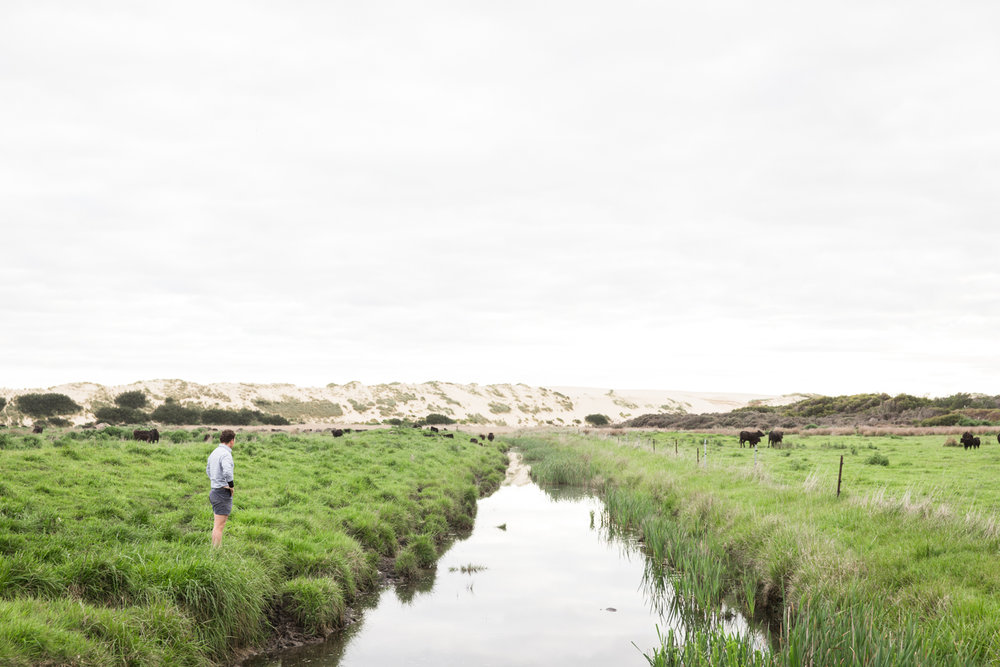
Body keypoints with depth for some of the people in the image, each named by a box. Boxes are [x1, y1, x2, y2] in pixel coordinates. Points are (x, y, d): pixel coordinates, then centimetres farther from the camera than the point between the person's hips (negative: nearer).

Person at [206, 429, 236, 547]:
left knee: (218, 524, 17)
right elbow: (227, 472, -33)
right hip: (223, 492, -9)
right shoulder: (226, 454, -17)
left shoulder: (214, 453, 12)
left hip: (215, 491, 9)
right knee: (219, 525, -7)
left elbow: (208, 470, 29)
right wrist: (231, 486, -17)